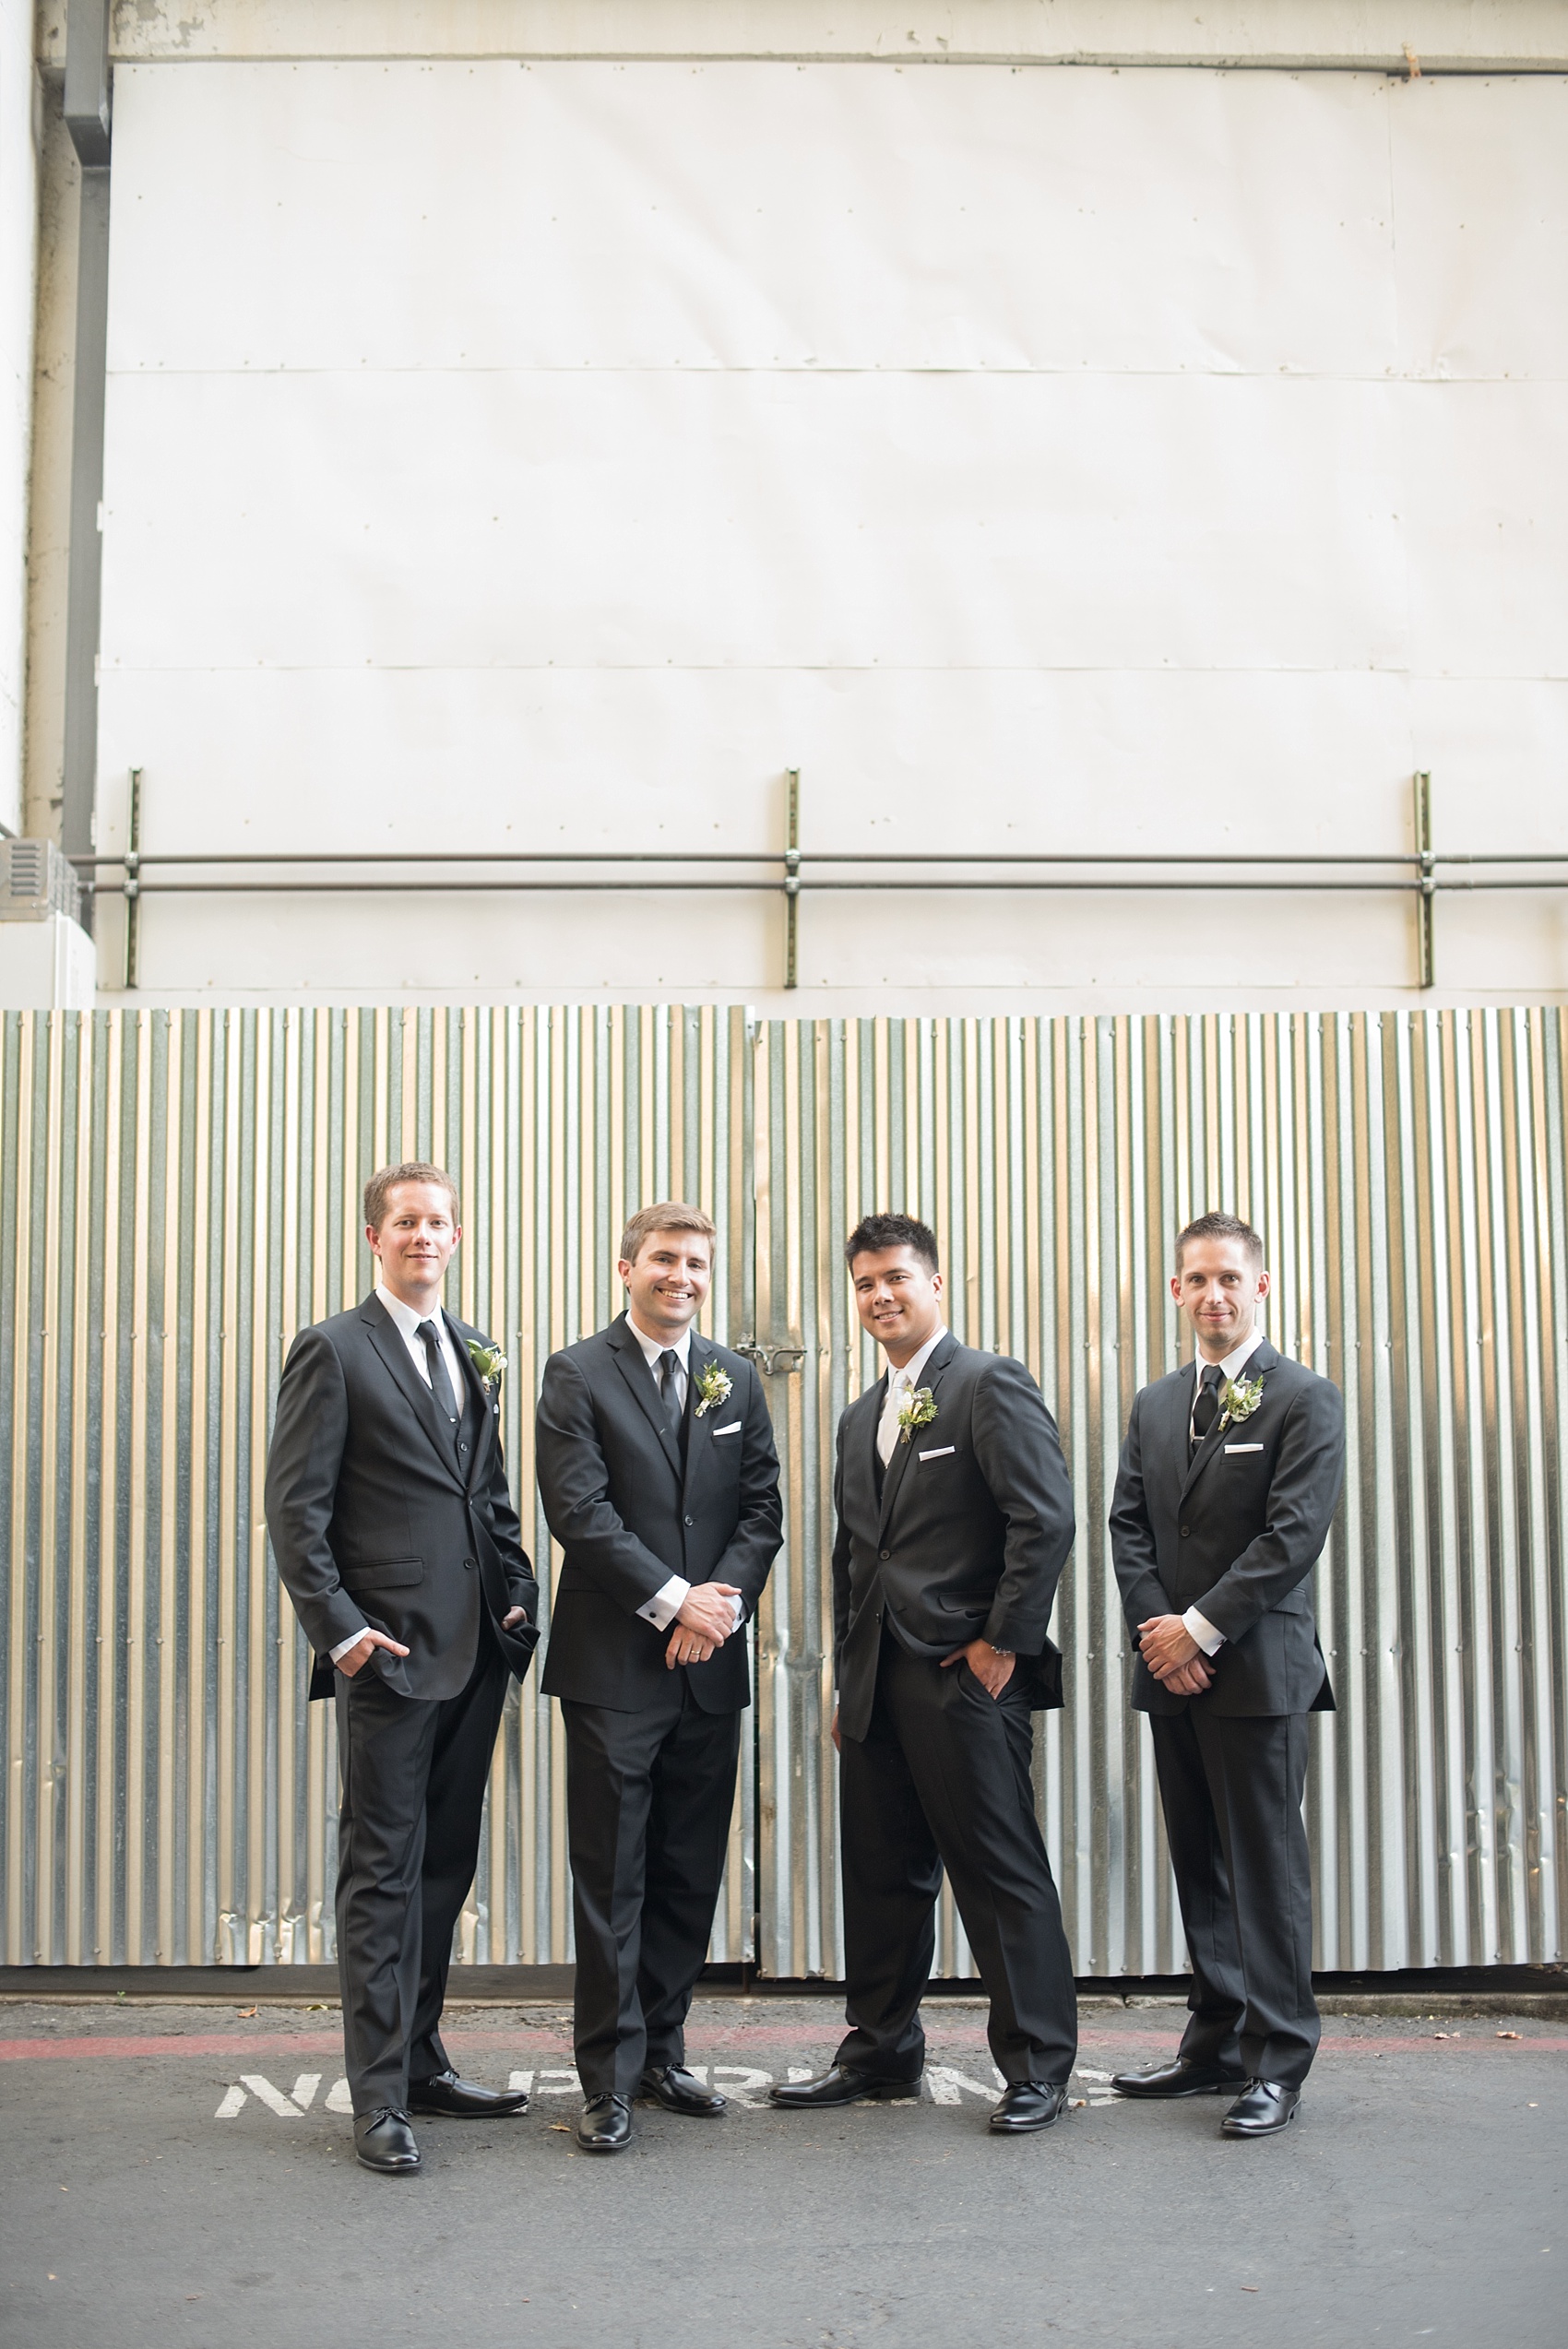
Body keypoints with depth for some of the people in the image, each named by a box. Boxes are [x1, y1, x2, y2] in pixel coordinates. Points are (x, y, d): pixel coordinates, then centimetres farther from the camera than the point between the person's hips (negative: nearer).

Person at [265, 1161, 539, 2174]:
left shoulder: (476, 1354, 16)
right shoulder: (334, 1350, -3)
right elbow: (296, 1506, -8)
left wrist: (518, 1592, 9)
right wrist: (338, 1626, -15)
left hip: (475, 1648, 7)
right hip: (389, 1646, -6)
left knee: (446, 1863, 13)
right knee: (386, 1868, -3)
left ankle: (422, 2061, 24)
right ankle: (380, 2097, 3)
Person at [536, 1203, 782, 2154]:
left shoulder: (736, 1379, 12)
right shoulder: (578, 1375, -2)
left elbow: (763, 1508, 8)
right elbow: (580, 1511, -11)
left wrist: (723, 1603, -8)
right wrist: (674, 1600, -15)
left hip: (711, 1660, 5)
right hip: (616, 1662, -4)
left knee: (691, 1873, 10)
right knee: (613, 1878, -1)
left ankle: (662, 2051, 22)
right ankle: (611, 2077, 7)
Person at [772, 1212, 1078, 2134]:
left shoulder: (992, 1385, -5)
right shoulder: (861, 1418, 20)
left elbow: (1047, 1520, -14)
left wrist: (1002, 1644, -14)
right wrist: (850, 1677, 17)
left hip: (965, 1676, -7)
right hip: (878, 1679, 8)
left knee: (1002, 1874, -1)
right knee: (883, 1874, 13)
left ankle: (1038, 2067, 9)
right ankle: (881, 2051, 25)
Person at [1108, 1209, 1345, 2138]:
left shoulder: (1307, 1399, -4)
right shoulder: (1155, 1405, 14)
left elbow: (1294, 1534, -13)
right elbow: (1129, 1526, 11)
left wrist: (1201, 1629, -15)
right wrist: (1156, 1628, -5)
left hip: (1258, 1668, -6)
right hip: (1174, 1670, 6)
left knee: (1266, 1863, -3)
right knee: (1200, 1864, 11)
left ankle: (1277, 2062, 4)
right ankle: (1217, 2044, 20)